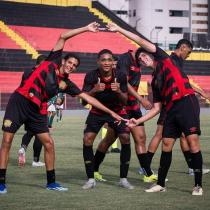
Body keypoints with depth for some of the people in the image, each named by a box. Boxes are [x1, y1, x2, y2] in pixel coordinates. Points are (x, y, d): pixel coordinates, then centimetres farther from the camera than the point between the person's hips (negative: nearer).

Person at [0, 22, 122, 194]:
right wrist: (86, 29, -4)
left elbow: (88, 98, 12)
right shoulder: (52, 62, 1)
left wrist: (111, 112, 10)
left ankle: (51, 182, 16)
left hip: (37, 111, 5)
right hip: (20, 101, -5)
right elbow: (63, 37, -1)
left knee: (49, 143, 1)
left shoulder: (67, 84, 9)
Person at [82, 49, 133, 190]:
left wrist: (118, 91, -35)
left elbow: (124, 101, -14)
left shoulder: (120, 77, -18)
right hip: (97, 112, 0)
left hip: (117, 111, 0)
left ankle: (123, 179, -2)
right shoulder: (91, 76, -19)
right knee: (87, 140, -14)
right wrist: (94, 90, -38)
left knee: (126, 139, -16)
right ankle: (91, 179, -2)